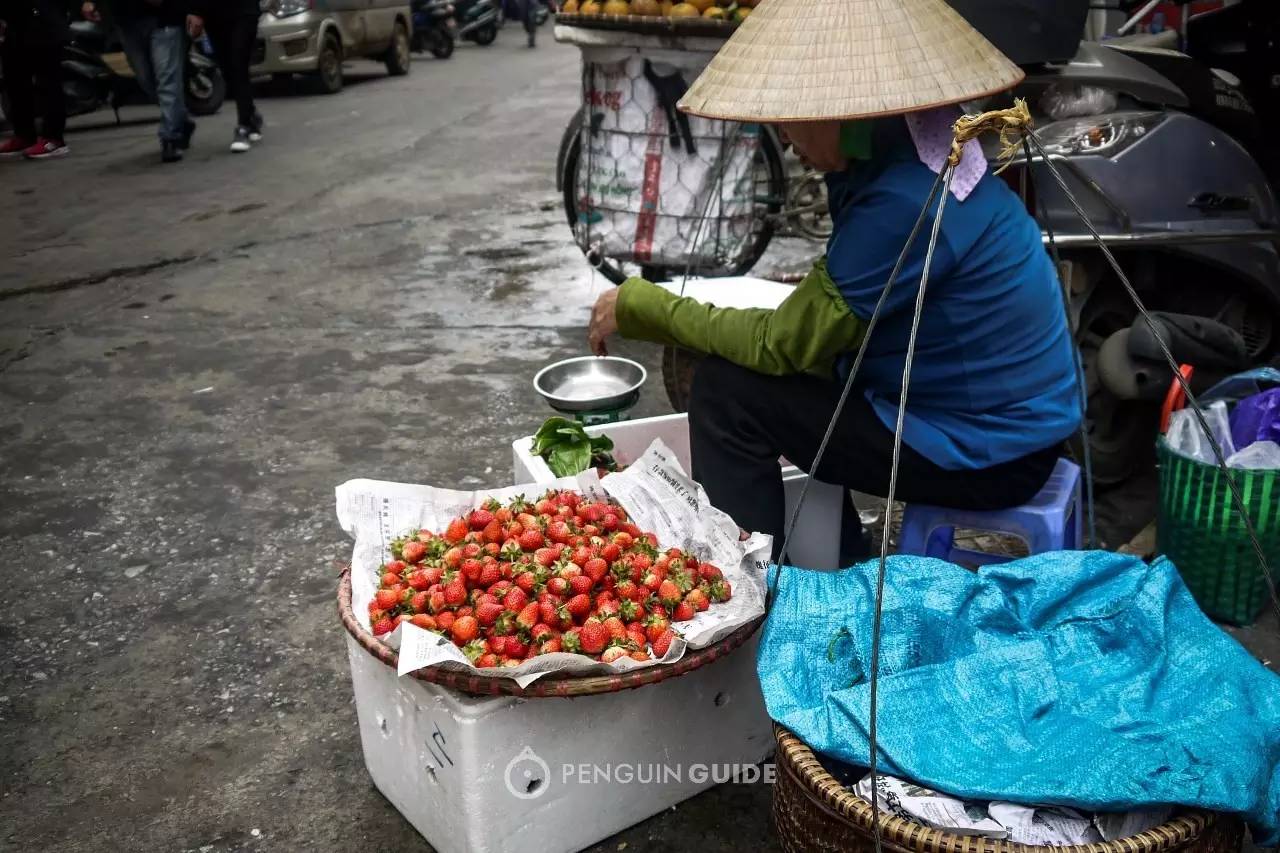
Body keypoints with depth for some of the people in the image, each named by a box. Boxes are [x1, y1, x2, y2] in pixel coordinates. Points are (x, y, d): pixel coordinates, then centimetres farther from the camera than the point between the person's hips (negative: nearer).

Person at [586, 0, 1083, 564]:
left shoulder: (905, 202, -25)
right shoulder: (926, 158, 5)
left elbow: (782, 345, -19)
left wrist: (640, 306, -10)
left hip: (988, 455, -9)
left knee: (726, 389, -11)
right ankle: (845, 571, 24)